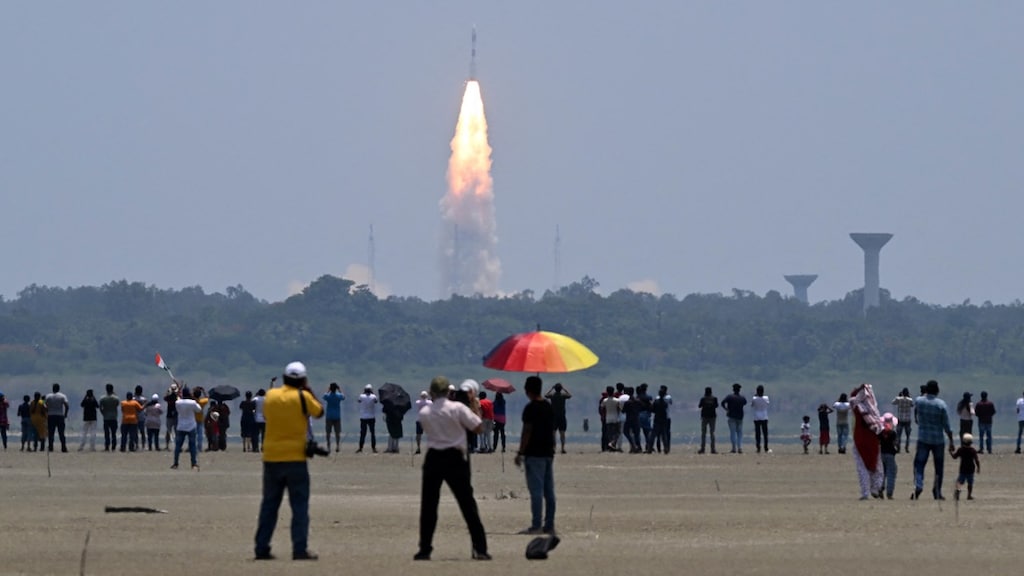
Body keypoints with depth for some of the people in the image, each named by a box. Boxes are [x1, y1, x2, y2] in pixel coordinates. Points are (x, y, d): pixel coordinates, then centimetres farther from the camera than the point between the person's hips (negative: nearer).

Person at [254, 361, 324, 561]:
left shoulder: (271, 395, 3)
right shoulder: (303, 397, -8)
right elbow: (319, 412, 6)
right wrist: (308, 390, 13)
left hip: (271, 458, 4)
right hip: (295, 458, -4)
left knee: (269, 505, 11)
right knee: (300, 505, 0)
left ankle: (262, 548, 9)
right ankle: (300, 549, -7)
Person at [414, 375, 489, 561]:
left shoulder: (424, 413, 1)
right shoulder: (457, 408, -8)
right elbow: (478, 427, -8)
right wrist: (475, 406, 5)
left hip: (433, 459, 1)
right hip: (455, 458, -1)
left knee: (428, 505, 9)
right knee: (467, 504, 2)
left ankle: (424, 549, 7)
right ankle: (480, 549, -1)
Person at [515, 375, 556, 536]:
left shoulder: (531, 408, -12)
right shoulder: (549, 406, 12)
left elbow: (527, 432, -15)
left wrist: (520, 453, -11)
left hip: (534, 454, -8)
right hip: (548, 453, 8)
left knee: (536, 490, -8)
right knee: (549, 491, 8)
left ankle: (536, 526, -9)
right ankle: (549, 525, 9)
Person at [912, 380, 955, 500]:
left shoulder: (919, 401, -3)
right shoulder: (941, 404, -9)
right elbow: (947, 426, -7)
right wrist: (951, 441, 0)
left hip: (922, 439, 1)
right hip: (938, 440, -1)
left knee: (919, 464, 0)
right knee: (938, 466, 11)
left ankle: (918, 484, -26)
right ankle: (937, 492, 15)